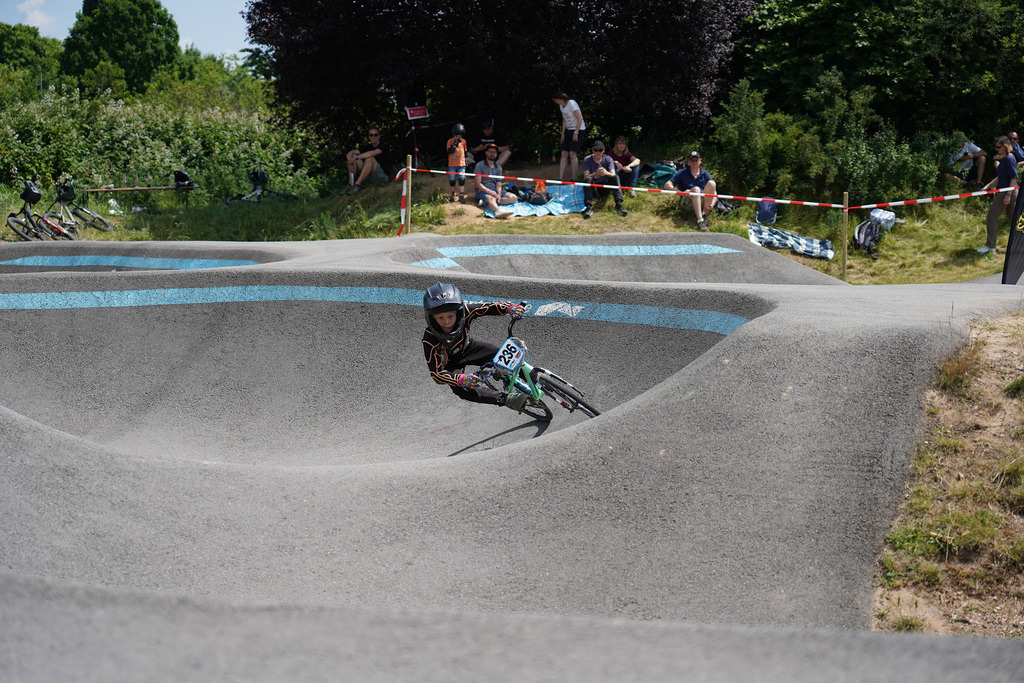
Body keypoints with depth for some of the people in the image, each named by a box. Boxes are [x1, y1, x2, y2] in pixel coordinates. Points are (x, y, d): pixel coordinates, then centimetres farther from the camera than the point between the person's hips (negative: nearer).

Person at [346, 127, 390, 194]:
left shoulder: (382, 147, -9)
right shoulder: (367, 147, 10)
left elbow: (372, 153, -31)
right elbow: (351, 153, 5)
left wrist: (356, 157, -26)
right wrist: (350, 164, -15)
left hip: (382, 176, -6)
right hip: (368, 176, 6)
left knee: (369, 158, -31)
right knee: (353, 156, -4)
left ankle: (357, 184, -32)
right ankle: (350, 183, -16)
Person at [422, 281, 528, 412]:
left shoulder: (464, 312, -32)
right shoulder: (430, 340, -38)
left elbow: (490, 308, -23)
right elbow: (436, 373, -39)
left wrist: (510, 307, -44)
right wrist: (461, 379, -56)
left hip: (467, 348, 3)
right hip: (450, 364, -3)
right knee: (461, 389, -31)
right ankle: (506, 399, -34)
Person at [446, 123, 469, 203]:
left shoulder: (463, 141, 6)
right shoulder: (450, 141, -2)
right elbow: (449, 151, -13)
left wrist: (465, 160, 18)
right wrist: (455, 145, -21)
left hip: (461, 164, 1)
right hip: (452, 165, -1)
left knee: (462, 179, -10)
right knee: (452, 180, 4)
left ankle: (461, 195, -6)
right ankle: (453, 194, 24)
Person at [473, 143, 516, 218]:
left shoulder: (498, 167, 16)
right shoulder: (480, 166, 1)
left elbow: (498, 184, 9)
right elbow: (478, 184, -7)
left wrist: (499, 194, -15)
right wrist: (489, 191, -22)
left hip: (495, 190, 6)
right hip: (482, 191, -6)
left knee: (513, 197, -17)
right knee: (491, 198, -38)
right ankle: (498, 211, -73)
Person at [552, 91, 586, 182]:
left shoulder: (571, 104, -16)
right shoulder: (561, 106, 8)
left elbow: (580, 119, -17)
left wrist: (576, 133, -19)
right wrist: (563, 133, 9)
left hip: (578, 130, -8)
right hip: (568, 130, 8)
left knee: (572, 154, -15)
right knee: (564, 154, 1)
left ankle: (574, 179, -10)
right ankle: (560, 178, 0)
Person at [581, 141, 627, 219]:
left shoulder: (608, 159, -2)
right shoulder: (587, 160, -6)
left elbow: (613, 174, -16)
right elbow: (585, 177, -19)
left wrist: (606, 173, -41)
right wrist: (596, 174, -40)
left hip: (605, 185, 2)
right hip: (593, 186, -1)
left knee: (615, 177, -25)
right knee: (587, 179, -33)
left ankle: (618, 204, -36)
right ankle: (589, 207, -42)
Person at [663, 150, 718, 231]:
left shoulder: (705, 174, 15)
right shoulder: (682, 173, 11)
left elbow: (714, 191, 9)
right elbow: (667, 185, 1)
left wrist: (712, 204, -14)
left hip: (704, 202, 2)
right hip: (686, 203, -2)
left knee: (711, 183, -21)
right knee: (696, 189, -33)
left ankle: (704, 214, -24)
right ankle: (700, 220, -45)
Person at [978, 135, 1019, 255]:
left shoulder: (1010, 159, -15)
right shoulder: (1005, 159, 14)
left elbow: (1014, 178, -19)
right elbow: (999, 178, 22)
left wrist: (1008, 195, -22)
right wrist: (988, 186, 15)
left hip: (1007, 192, -10)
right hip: (1005, 192, 10)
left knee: (992, 216, -6)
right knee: (1013, 217, 15)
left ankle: (990, 246, -3)